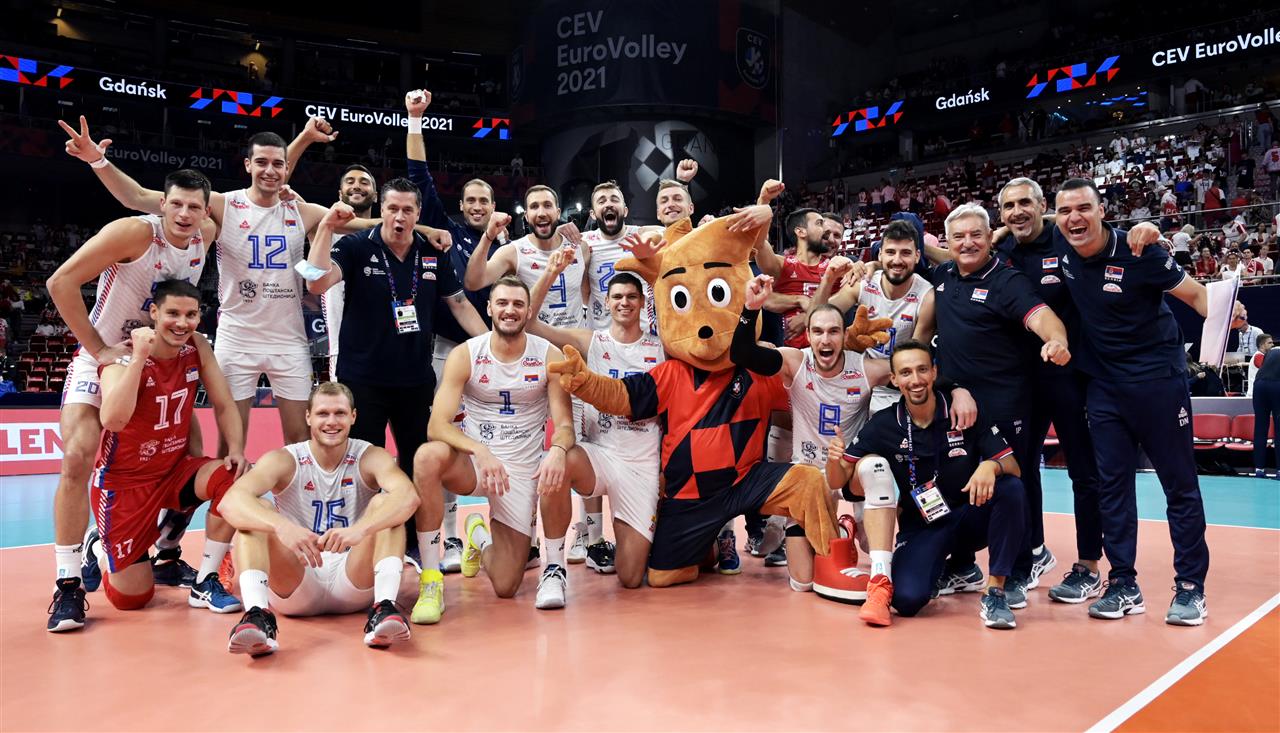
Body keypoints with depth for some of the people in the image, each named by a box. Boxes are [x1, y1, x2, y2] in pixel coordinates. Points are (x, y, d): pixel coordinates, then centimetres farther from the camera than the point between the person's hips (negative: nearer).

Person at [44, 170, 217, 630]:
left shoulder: (205, 237, -8)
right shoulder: (134, 232, -24)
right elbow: (60, 282, -26)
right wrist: (99, 350, -24)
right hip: (100, 359, -6)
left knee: (192, 459, 7)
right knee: (77, 460, -21)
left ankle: (168, 557, 24)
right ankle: (68, 582, -12)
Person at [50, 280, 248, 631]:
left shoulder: (197, 347, -7)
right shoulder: (123, 356, -22)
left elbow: (224, 404, 0)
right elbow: (112, 420, -39)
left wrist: (236, 450, -16)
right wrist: (139, 357, -40)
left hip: (175, 469, 5)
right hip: (124, 481, -5)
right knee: (132, 597, -5)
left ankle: (205, 583, -9)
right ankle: (97, 547, 31)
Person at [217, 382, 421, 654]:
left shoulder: (369, 458, -5)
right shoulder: (283, 460, -5)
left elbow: (408, 496, -27)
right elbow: (230, 502, -25)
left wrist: (361, 528, -47)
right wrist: (282, 526, -45)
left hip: (355, 584, 0)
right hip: (294, 589, 0)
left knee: (385, 503, -20)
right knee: (255, 510, -19)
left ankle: (384, 608, -37)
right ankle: (256, 613, -38)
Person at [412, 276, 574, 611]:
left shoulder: (550, 357, -4)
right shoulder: (465, 356, -7)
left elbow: (564, 423, -8)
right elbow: (437, 425, -16)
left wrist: (558, 451, -34)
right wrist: (480, 451, -36)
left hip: (523, 469, 0)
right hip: (472, 461, 0)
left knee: (505, 587, -12)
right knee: (428, 456, -35)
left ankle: (554, 567, 23)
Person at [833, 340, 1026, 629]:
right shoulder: (883, 425, -7)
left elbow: (1013, 466, -9)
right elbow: (839, 480, -5)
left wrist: (991, 465, -33)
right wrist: (835, 461, -29)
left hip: (971, 517, 1)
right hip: (920, 527, 0)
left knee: (1011, 489, -30)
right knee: (907, 599, -27)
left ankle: (995, 593, -20)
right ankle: (945, 566, 11)